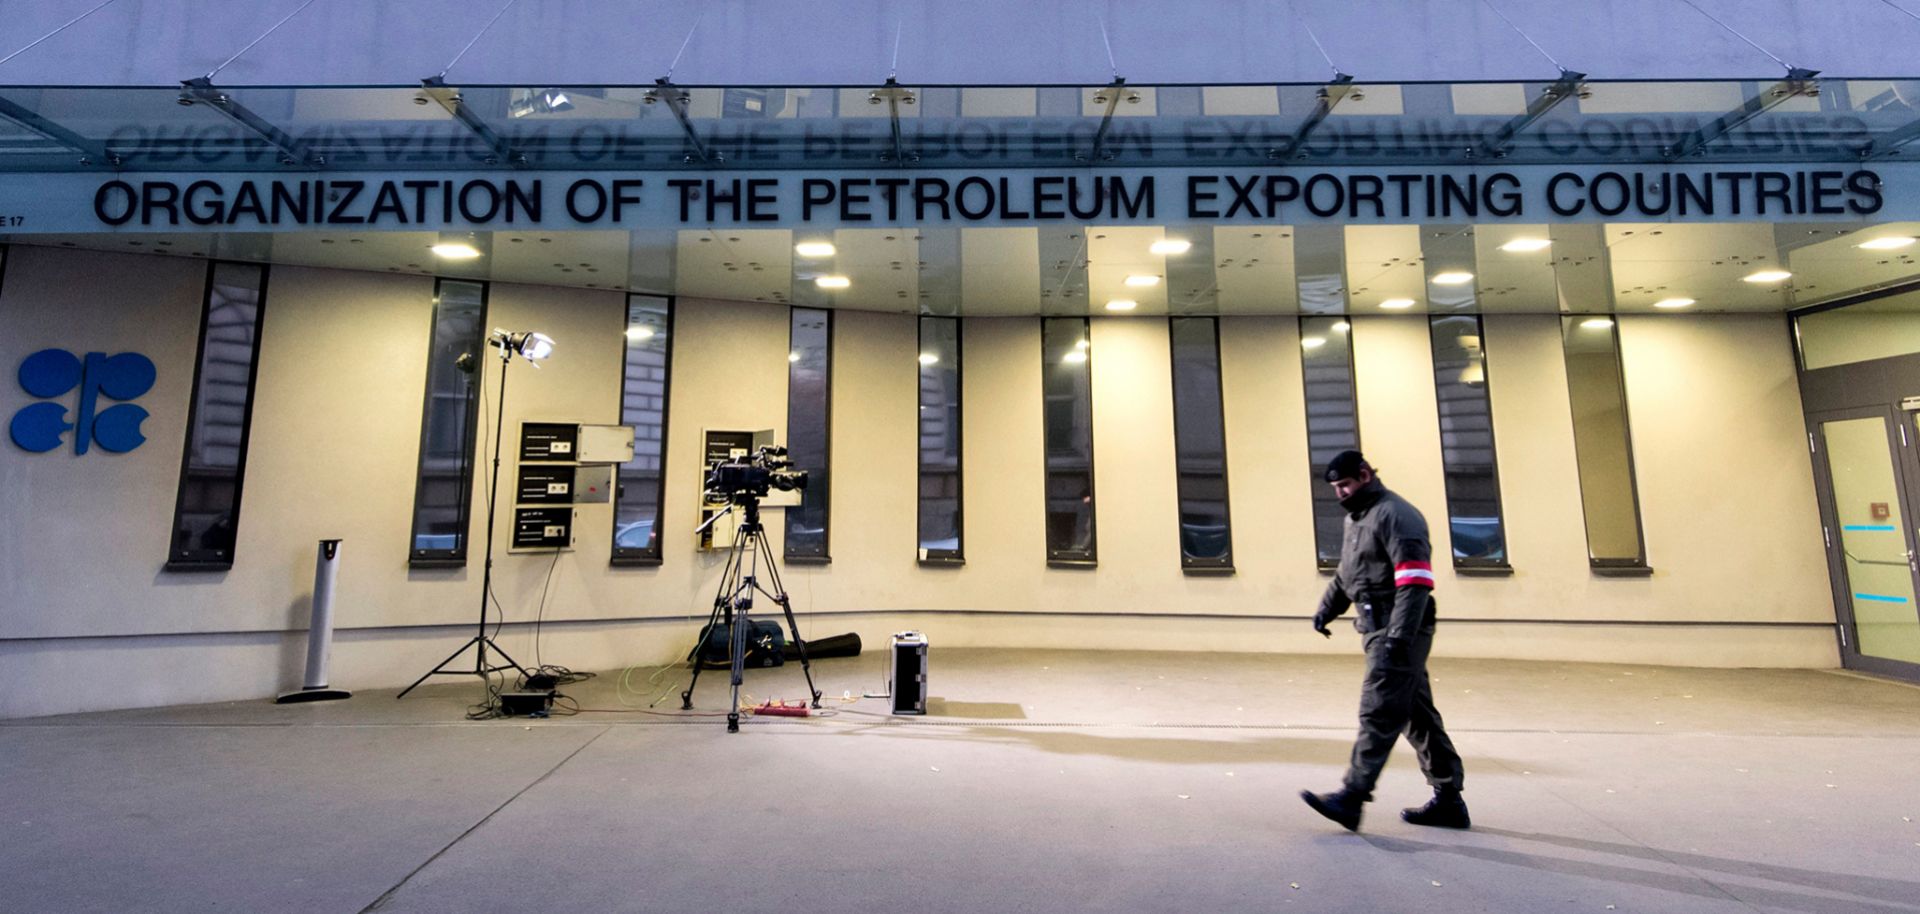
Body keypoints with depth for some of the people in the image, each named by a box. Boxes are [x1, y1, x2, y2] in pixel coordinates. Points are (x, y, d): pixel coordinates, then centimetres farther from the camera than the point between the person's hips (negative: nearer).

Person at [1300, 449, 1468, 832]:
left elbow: (1415, 580, -22)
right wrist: (1326, 609, 13)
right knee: (1417, 715, 15)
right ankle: (1448, 800, 25)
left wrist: (1399, 635, -27)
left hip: (1399, 633, -10)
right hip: (1379, 630, 10)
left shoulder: (1395, 515, -13)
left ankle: (1351, 798, -7)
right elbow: (1345, 574, 26)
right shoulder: (1357, 518, 18)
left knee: (1378, 714, -9)